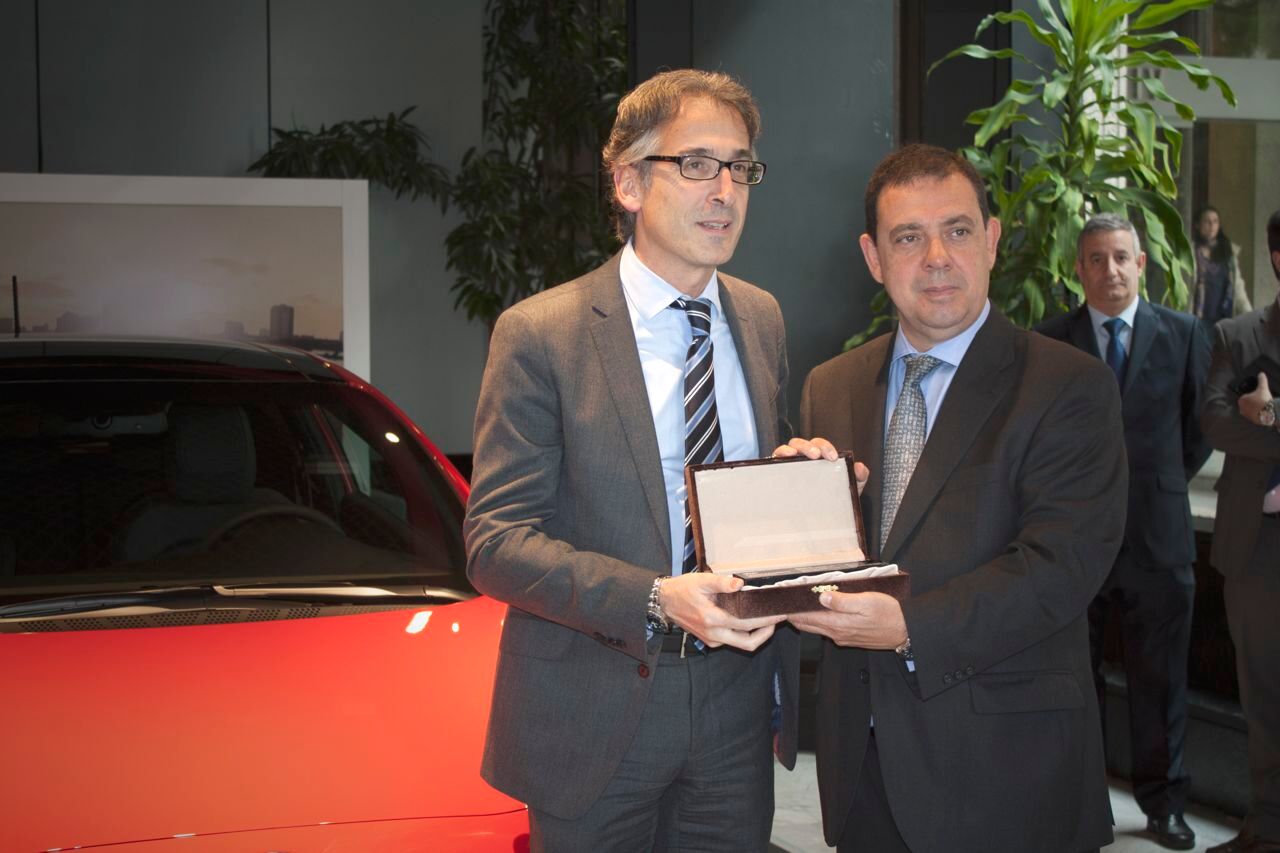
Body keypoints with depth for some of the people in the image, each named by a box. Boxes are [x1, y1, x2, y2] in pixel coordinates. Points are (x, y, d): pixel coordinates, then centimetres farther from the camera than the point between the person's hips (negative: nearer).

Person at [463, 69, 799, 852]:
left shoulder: (763, 320, 7)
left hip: (736, 705, 5)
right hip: (595, 720, -4)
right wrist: (655, 600, -28)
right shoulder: (540, 335, -11)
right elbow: (496, 541, -15)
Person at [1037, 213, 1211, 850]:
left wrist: (1161, 483, 8)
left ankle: (1163, 800, 23)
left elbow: (1201, 426, 11)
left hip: (1157, 536, 1)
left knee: (1160, 678, 9)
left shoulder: (1184, 334, 3)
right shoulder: (1049, 343, 1)